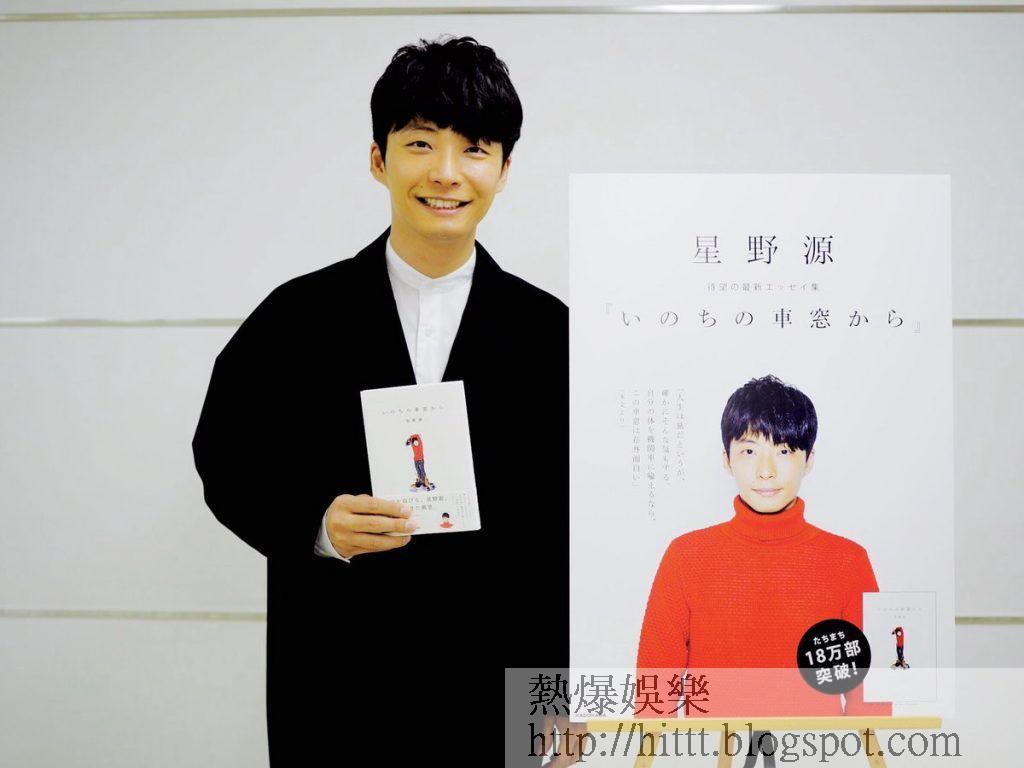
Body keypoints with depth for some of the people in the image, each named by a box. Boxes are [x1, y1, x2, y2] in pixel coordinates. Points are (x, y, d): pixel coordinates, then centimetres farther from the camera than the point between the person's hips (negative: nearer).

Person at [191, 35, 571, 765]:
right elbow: (226, 459, 4)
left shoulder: (547, 330, -1)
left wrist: (568, 699, 3)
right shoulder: (298, 316, -2)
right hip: (336, 693, 0)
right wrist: (316, 526, -16)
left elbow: (570, 521, 2)